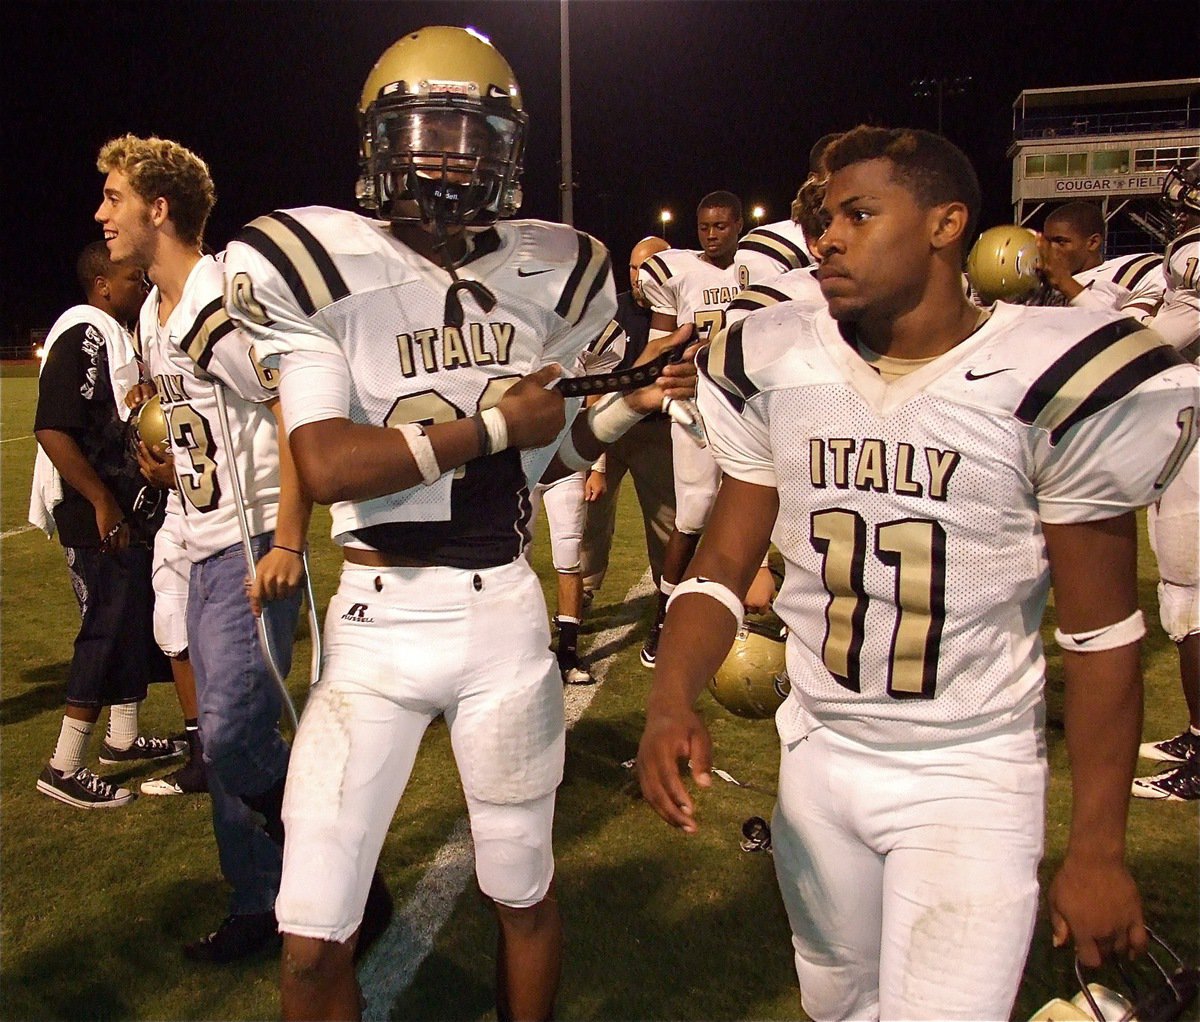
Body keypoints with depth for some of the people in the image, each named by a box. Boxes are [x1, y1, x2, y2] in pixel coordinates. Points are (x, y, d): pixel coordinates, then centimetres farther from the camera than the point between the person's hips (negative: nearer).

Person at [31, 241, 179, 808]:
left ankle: (123, 739, 32)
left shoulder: (113, 334, 14)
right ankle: (63, 768, 7)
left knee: (138, 622, 17)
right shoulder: (82, 332, -15)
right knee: (109, 631, -5)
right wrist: (102, 503, -22)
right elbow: (52, 429, -22)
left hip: (126, 511, 10)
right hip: (97, 515, -10)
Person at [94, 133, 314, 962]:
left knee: (235, 734, -11)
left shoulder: (231, 304, -15)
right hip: (203, 549, 9)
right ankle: (261, 903, 29)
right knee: (225, 742, 13)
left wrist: (285, 545, -22)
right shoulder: (154, 316, 14)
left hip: (255, 546, -9)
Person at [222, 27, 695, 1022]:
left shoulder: (550, 274, 5)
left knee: (526, 891, 18)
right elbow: (327, 465, -19)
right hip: (377, 618, -2)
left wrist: (634, 401, -3)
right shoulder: (322, 265, -6)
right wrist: (494, 424, -16)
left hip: (505, 612, 3)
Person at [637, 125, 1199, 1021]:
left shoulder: (1051, 380, -14)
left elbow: (1100, 633, -8)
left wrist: (1099, 848, -4)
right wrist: (672, 702, -20)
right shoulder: (775, 369, -5)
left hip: (971, 778, -3)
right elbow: (725, 563, -2)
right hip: (819, 756, 4)